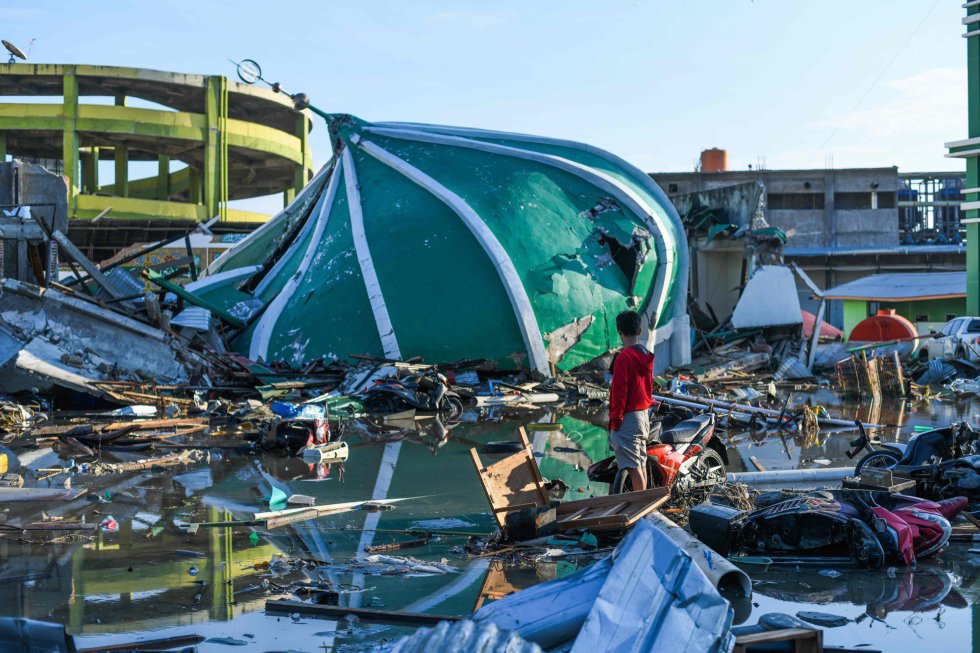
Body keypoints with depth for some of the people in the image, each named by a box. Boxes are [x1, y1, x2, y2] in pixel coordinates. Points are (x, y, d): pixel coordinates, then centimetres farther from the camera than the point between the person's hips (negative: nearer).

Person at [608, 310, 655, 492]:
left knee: (632, 466, -9)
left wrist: (615, 420, -12)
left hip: (628, 416, -9)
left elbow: (619, 392, -17)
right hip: (644, 413, 9)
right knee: (641, 463, 16)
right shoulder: (646, 356, 8)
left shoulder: (624, 357, -17)